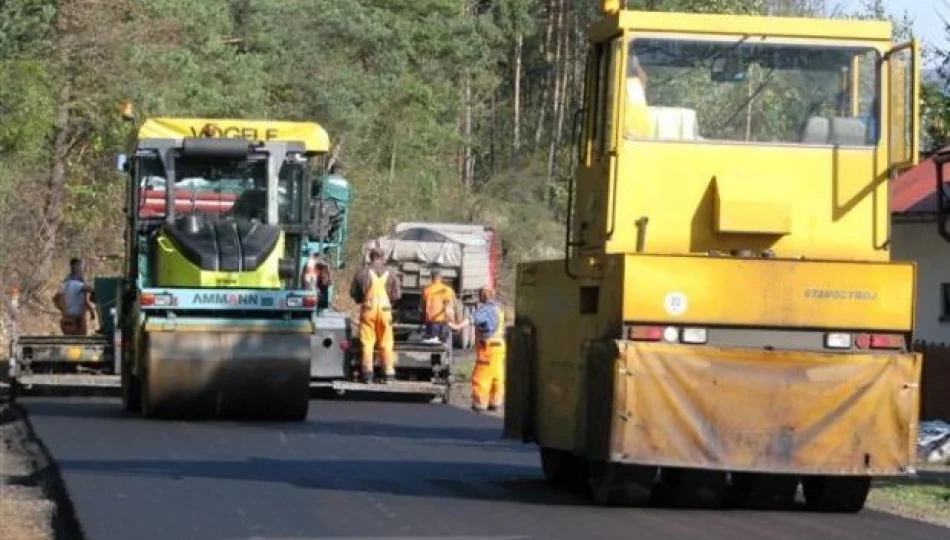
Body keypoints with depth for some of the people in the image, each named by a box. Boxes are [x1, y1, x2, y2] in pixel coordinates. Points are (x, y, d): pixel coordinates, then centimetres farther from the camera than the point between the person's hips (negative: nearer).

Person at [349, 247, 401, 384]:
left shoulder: (364, 273, -3)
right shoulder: (389, 274, 1)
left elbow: (353, 292, 1)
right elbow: (397, 294, 1)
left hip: (368, 309, -1)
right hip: (385, 309, 1)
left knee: (367, 343, 1)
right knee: (386, 344, 6)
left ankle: (368, 374, -4)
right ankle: (388, 374, 4)